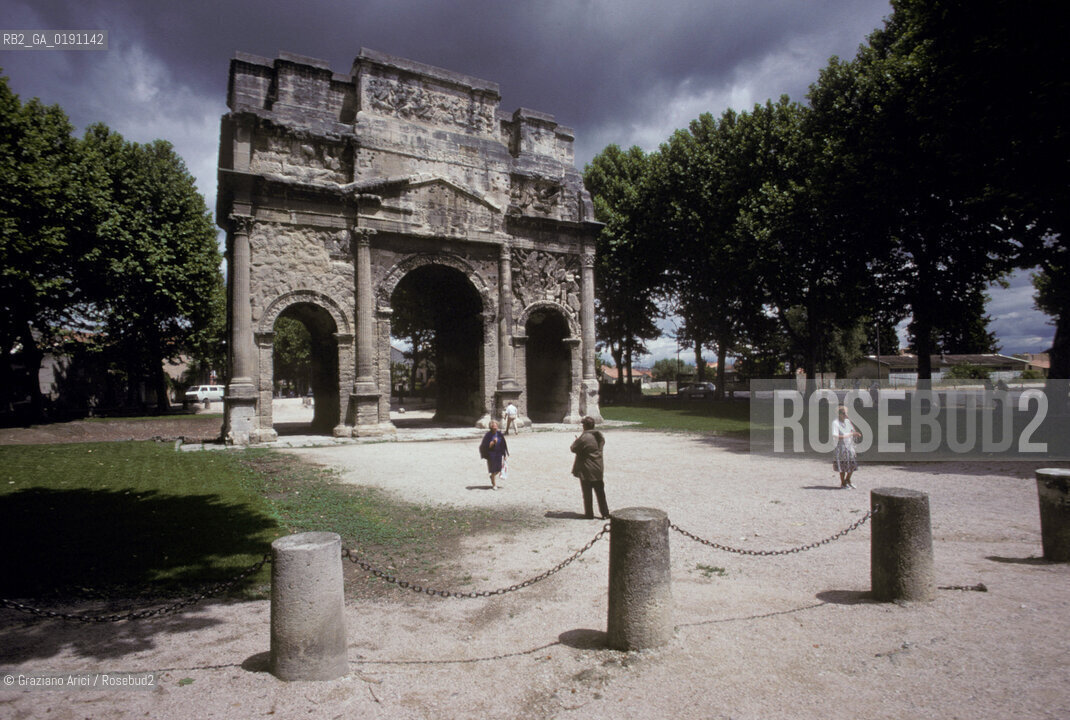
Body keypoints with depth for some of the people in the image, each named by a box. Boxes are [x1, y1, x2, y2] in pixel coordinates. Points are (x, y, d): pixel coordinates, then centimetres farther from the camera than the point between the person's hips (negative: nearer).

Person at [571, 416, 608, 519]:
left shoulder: (583, 438, -21)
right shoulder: (600, 436, 3)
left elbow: (573, 449, -13)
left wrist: (576, 440, 7)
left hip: (586, 470, -6)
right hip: (598, 469, 6)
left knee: (587, 493, 6)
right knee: (600, 492, 14)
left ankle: (589, 514, 13)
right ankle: (605, 513, 16)